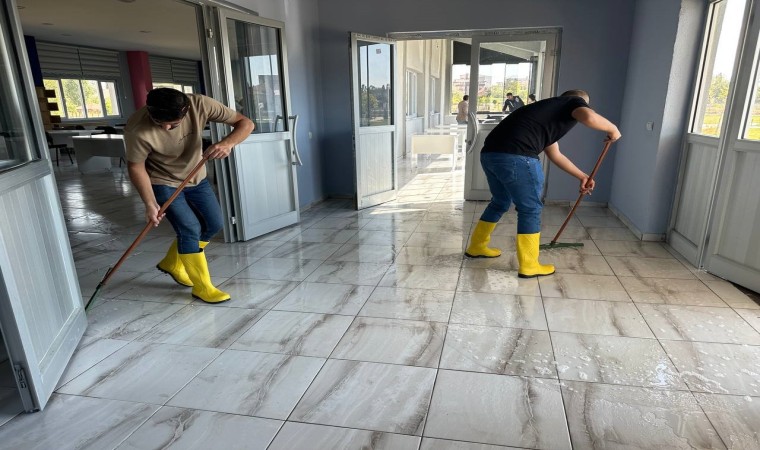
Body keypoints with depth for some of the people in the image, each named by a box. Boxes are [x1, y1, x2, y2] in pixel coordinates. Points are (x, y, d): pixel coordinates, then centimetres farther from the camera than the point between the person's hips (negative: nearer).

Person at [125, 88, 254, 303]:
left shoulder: (199, 104, -28)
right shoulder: (137, 130, -32)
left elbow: (245, 123, -24)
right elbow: (136, 167, -17)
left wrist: (228, 143, -43)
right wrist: (150, 203, -22)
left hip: (196, 178, 5)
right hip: (163, 183, -4)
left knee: (213, 225, 8)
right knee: (190, 229, -14)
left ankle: (171, 263, 29)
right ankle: (202, 287, 4)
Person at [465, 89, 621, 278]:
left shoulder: (549, 108, 36)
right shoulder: (575, 102, 13)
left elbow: (555, 155, 41)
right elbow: (589, 117, -13)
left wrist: (582, 176, 47)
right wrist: (613, 129, 8)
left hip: (490, 153, 9)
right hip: (515, 156, -8)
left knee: (500, 202, 27)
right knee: (530, 209, 6)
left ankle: (476, 247, 38)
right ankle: (529, 266, 15)